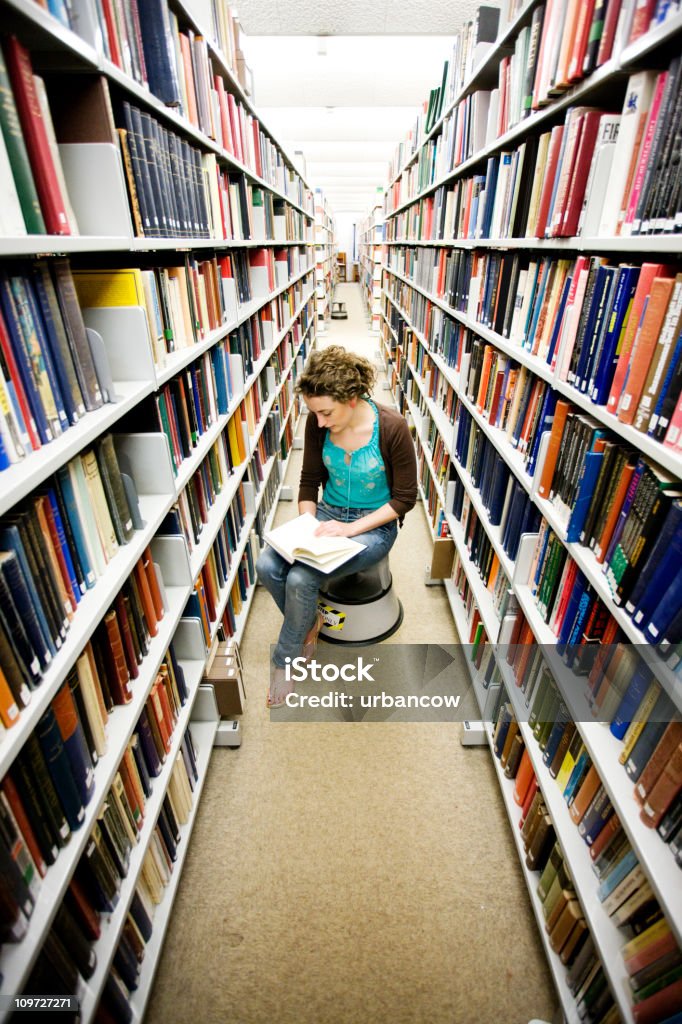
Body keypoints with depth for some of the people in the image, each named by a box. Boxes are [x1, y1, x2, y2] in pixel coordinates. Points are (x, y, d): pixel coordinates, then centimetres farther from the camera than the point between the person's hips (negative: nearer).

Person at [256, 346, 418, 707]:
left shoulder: (392, 427, -21)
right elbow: (309, 481, 4)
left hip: (374, 525, -4)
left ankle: (284, 661, 7)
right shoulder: (317, 424, -8)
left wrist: (349, 529, -20)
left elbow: (405, 497, -13)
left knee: (300, 578, -24)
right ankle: (309, 621, 12)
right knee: (267, 565, -19)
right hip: (327, 513, 5)